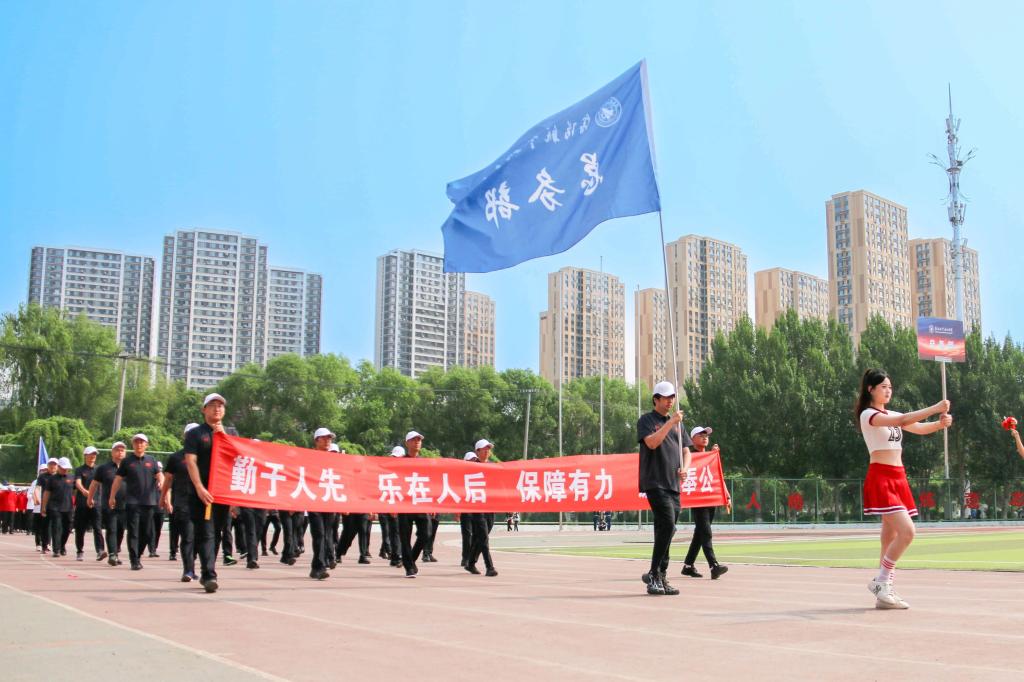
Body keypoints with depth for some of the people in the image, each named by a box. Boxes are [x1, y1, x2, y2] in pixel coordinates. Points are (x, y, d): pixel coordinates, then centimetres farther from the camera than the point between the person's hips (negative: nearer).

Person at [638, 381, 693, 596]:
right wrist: (671, 422, -17)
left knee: (665, 530, 7)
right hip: (655, 483, -6)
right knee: (667, 525, -18)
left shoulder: (678, 423, 20)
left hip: (674, 484, 6)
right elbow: (652, 443, -17)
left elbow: (686, 451, 19)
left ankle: (660, 578, 13)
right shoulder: (646, 420, 1)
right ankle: (654, 575, -12)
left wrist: (684, 468, -1)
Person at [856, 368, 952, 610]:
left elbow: (920, 429, 10)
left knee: (891, 536, 6)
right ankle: (880, 581, -5)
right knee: (906, 531, -17)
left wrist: (940, 423, -10)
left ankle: (884, 590, 10)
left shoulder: (893, 415, 19)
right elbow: (903, 421, -22)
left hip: (898, 478, 8)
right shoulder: (868, 415, -8)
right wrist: (935, 408, -23)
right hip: (881, 477, -8)